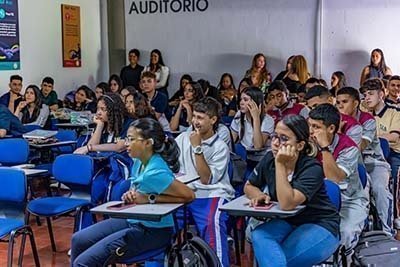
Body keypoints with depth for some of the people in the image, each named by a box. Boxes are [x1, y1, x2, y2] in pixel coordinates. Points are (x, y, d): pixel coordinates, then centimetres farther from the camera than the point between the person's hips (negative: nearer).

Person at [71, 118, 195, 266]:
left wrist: (150, 199, -24)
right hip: (133, 220, 9)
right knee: (79, 240, 15)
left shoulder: (155, 173, -27)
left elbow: (189, 195, -28)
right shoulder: (139, 162, 0)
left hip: (152, 231, -9)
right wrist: (130, 195, -6)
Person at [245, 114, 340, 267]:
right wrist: (259, 195, -12)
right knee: (259, 235, -28)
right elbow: (249, 186, 12)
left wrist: (280, 165, -33)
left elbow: (287, 204, -34)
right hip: (288, 222, 6)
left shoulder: (312, 169, -22)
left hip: (320, 227, -6)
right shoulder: (269, 159, -4)